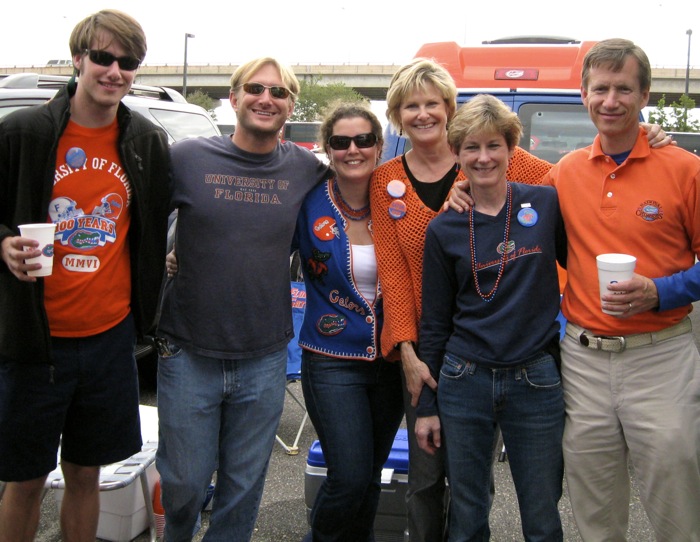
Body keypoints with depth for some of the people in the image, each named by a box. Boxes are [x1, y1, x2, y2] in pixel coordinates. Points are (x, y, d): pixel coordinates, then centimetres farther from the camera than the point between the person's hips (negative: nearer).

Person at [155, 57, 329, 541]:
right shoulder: (187, 157, -4)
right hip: (189, 352, -1)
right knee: (184, 482, 9)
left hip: (264, 360, 2)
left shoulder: (307, 169, 2)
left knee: (244, 486, 14)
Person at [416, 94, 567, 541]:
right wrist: (426, 405, 5)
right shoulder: (444, 230, 1)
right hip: (463, 384, 1)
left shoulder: (547, 204, -2)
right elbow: (435, 323, 5)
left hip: (536, 381, 0)